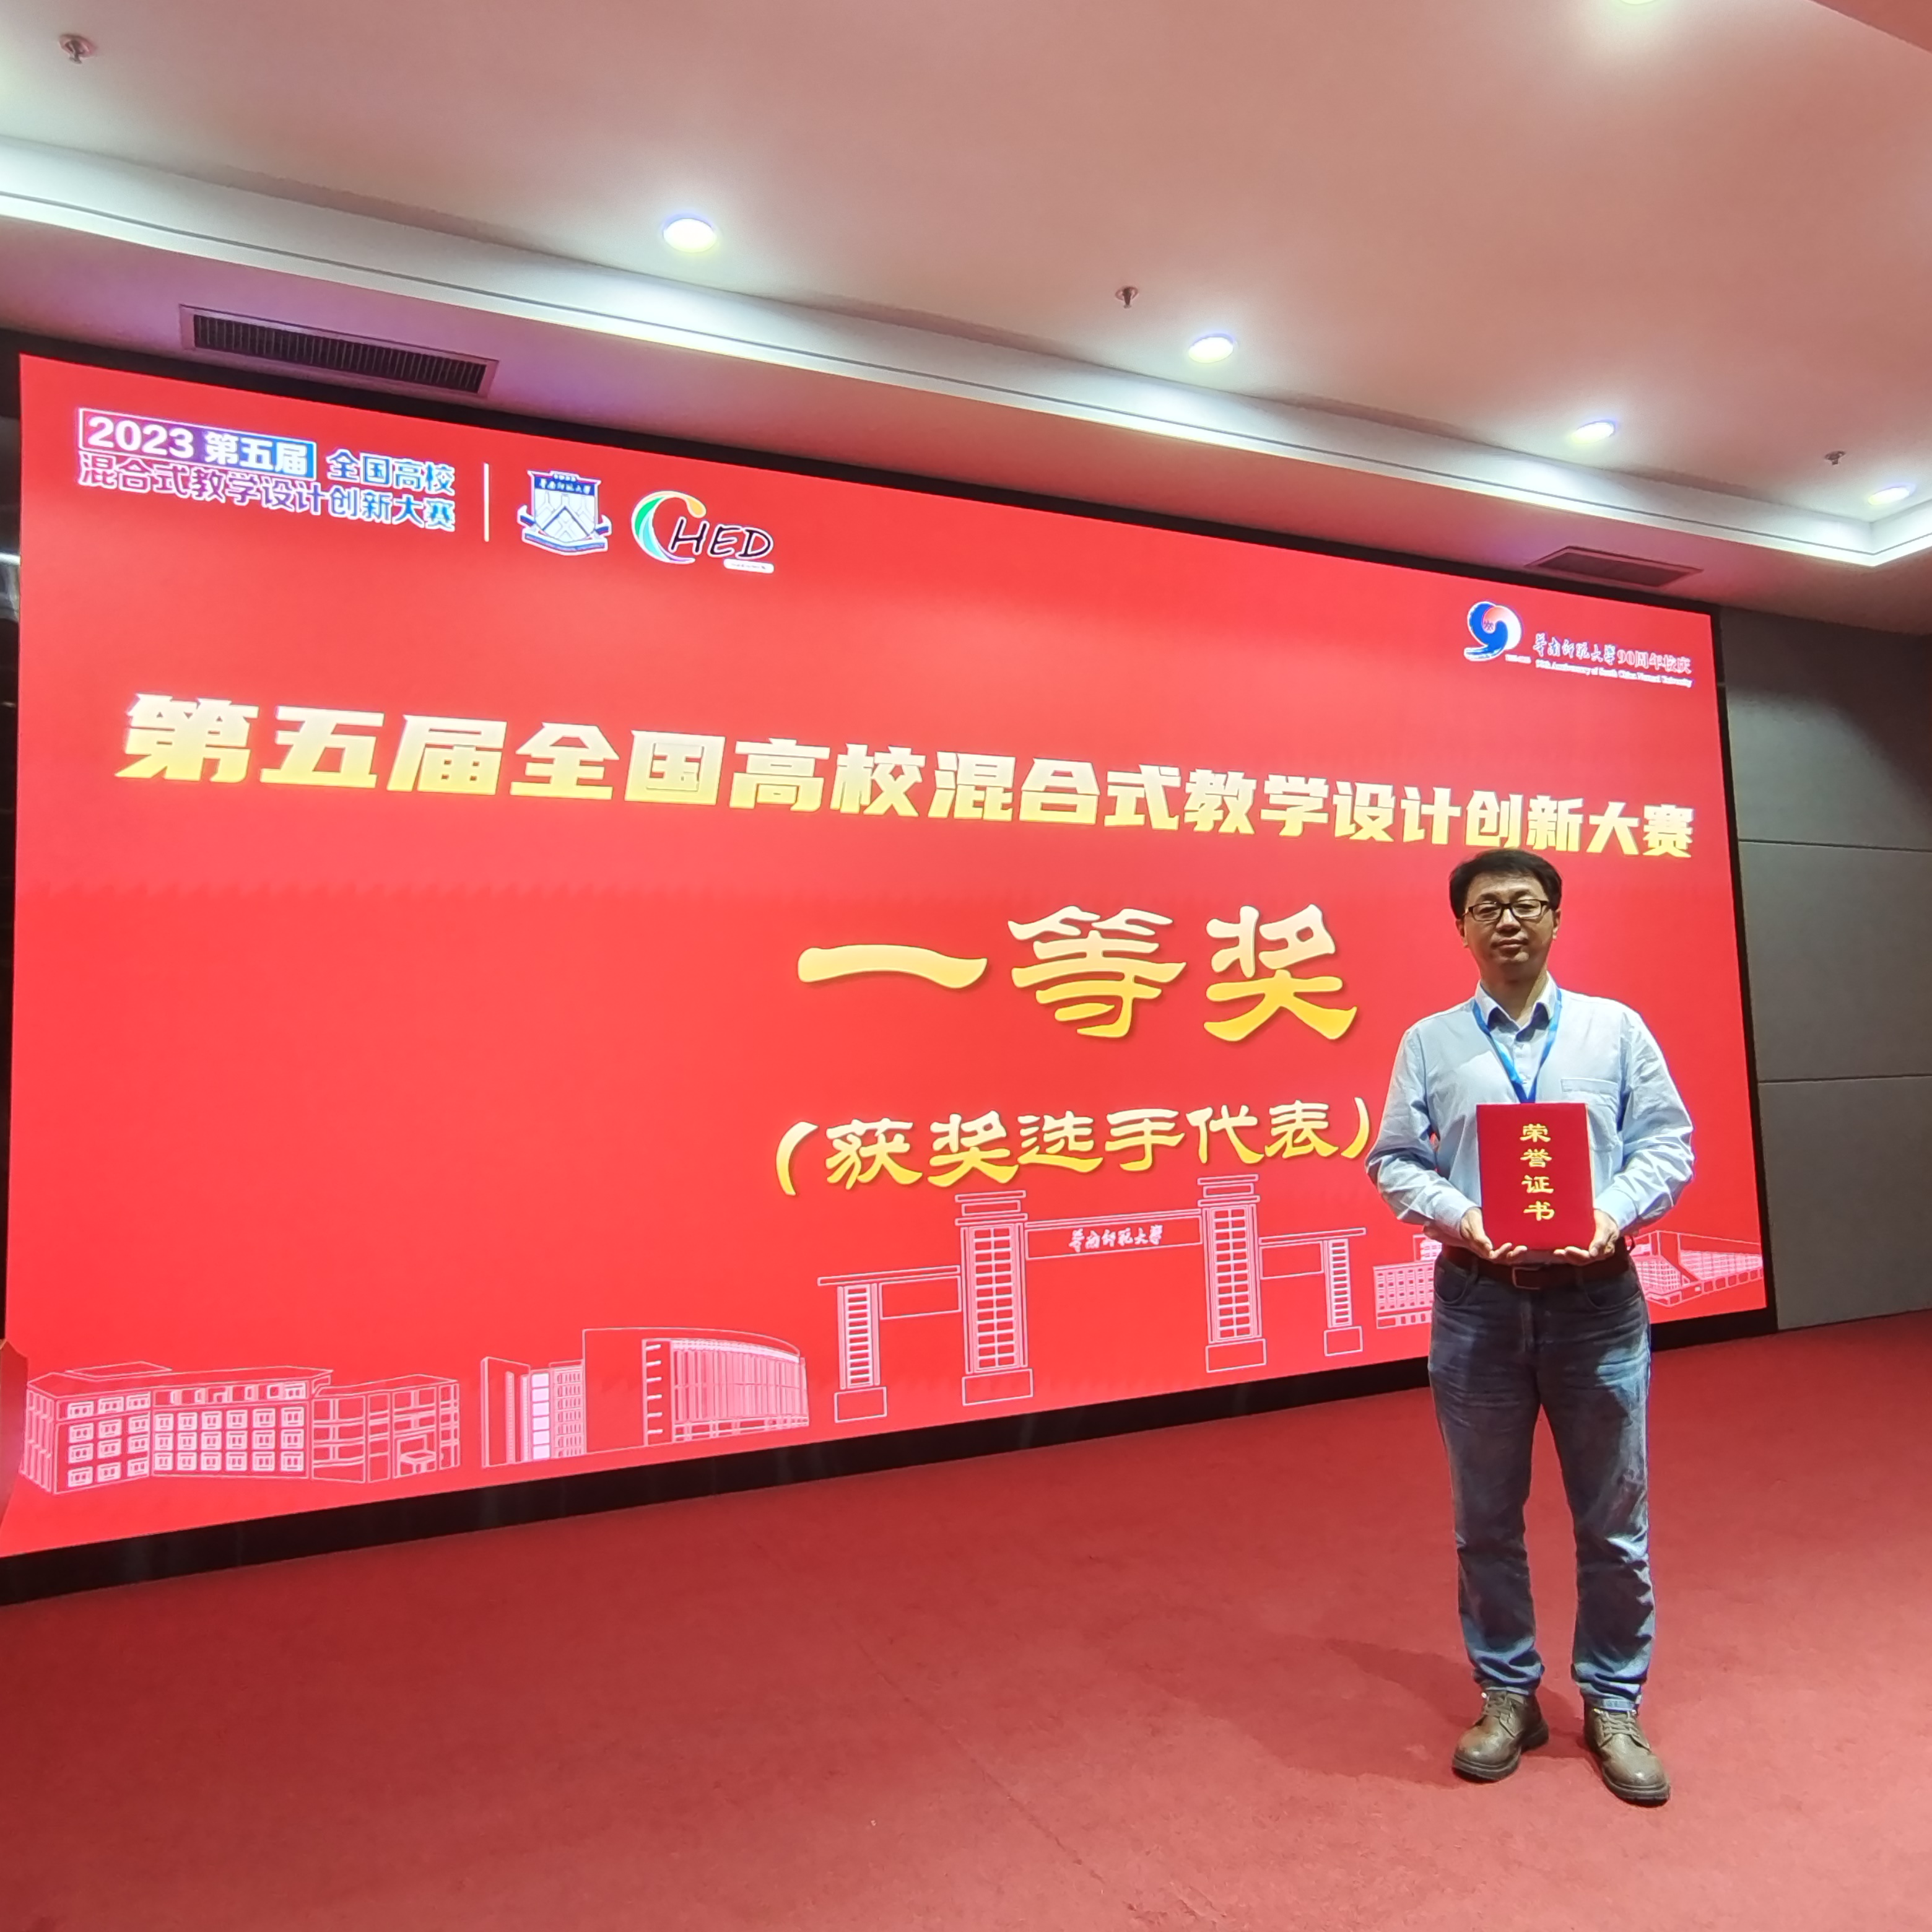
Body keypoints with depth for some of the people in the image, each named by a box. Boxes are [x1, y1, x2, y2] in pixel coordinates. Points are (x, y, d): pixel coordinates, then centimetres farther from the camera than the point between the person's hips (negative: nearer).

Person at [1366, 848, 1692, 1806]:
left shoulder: (1616, 1027, 3)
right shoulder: (1428, 1042, 2)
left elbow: (1667, 1142, 1)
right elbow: (1393, 1161, 1)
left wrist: (1614, 1214, -16)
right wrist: (1462, 1218, -16)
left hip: (1596, 1295, 0)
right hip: (1478, 1300, 0)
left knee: (1614, 1519, 11)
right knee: (1486, 1519, 12)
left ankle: (1613, 1705, 30)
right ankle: (1507, 1695, 30)